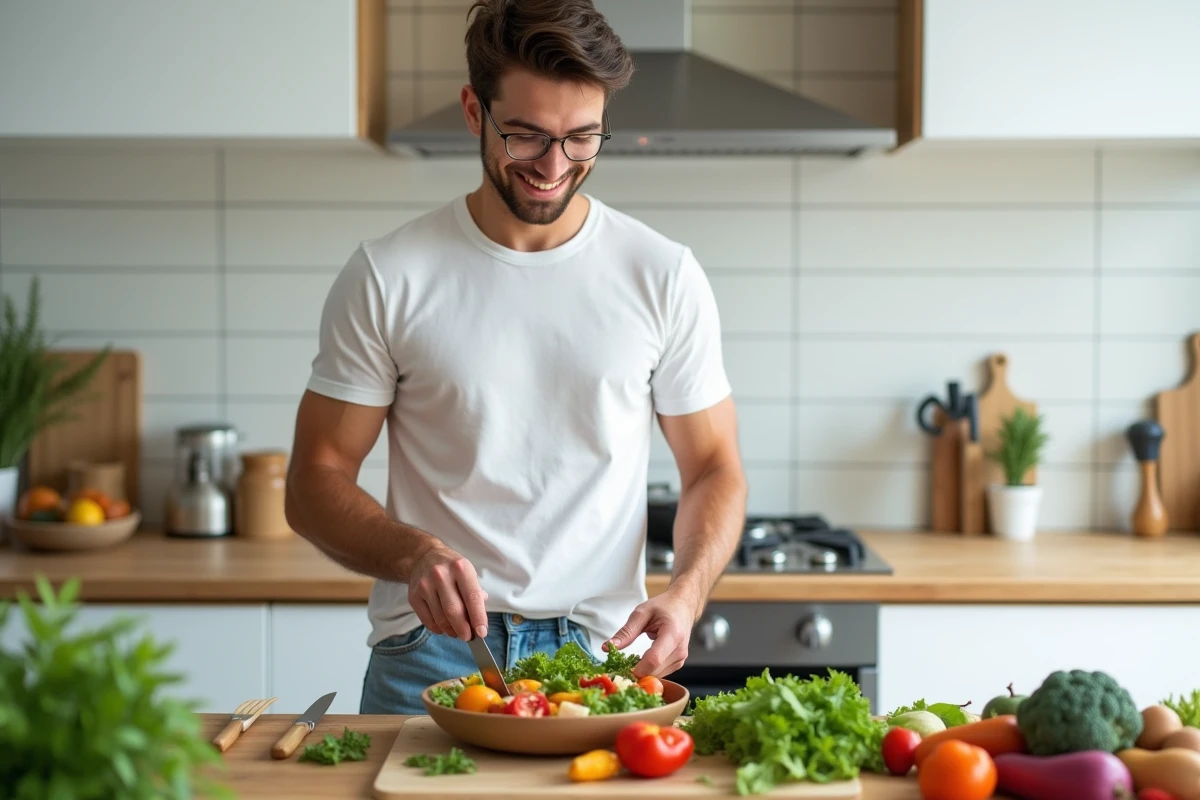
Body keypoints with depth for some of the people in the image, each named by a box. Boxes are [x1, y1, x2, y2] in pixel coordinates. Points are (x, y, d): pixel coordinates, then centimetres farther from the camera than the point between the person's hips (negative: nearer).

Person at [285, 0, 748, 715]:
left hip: (605, 652, 1)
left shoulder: (665, 276, 3)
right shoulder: (386, 278, 0)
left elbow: (714, 467, 9)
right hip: (431, 651, -1)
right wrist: (414, 554, -18)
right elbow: (317, 482, 2)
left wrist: (685, 594, -11)